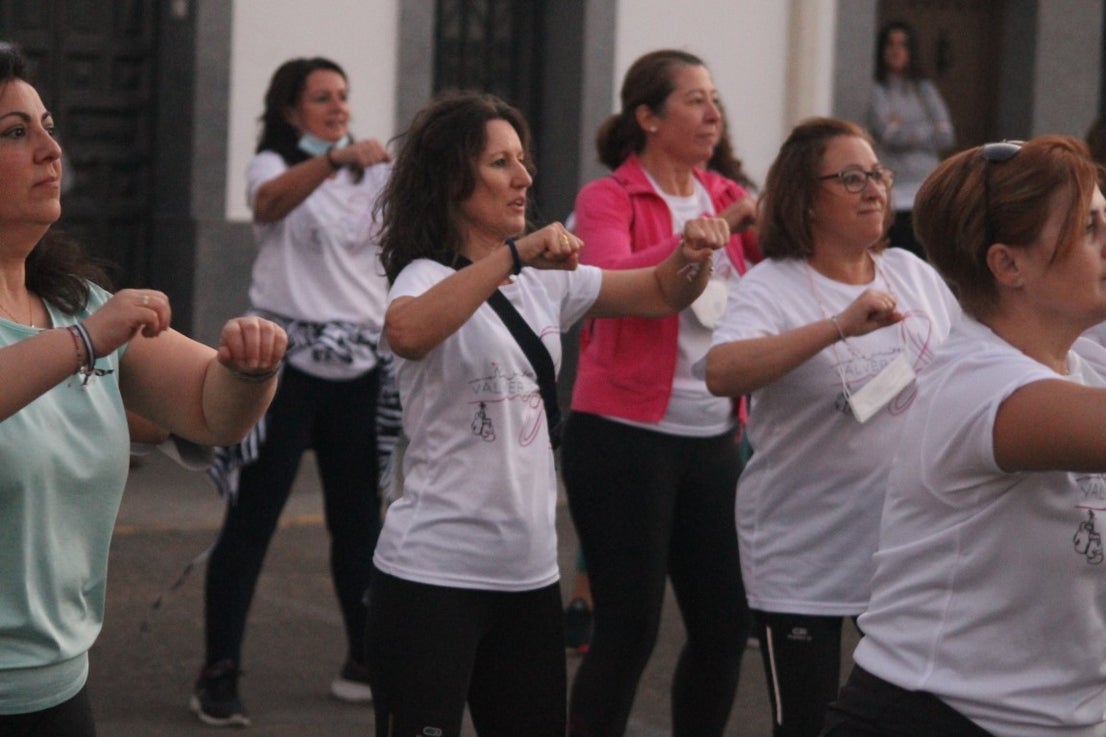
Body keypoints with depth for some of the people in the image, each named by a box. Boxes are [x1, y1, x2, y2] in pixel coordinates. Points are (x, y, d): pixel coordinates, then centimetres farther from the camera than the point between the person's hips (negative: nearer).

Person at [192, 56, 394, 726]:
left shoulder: (374, 172, 14)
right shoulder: (275, 167, -2)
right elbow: (273, 199, -26)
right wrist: (334, 159, -42)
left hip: (361, 365, 5)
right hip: (287, 362, -5)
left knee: (359, 518, 8)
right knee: (253, 519, -6)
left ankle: (366, 662, 18)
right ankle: (219, 673, -3)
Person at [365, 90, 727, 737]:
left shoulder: (547, 280, 11)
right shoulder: (429, 277, -11)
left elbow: (662, 293, 14)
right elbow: (407, 332, -35)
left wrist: (693, 254, -9)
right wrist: (515, 253, -40)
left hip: (530, 576, 7)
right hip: (434, 577, -7)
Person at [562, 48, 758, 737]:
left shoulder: (727, 197, 9)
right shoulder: (609, 198, -6)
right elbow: (613, 281, -25)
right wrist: (716, 228, -28)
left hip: (713, 438, 6)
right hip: (626, 437, -5)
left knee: (727, 623, 6)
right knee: (630, 628, -4)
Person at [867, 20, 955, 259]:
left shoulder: (925, 90, 15)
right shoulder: (876, 91, 2)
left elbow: (946, 138, 6)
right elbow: (888, 134, -10)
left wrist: (906, 131, -1)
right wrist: (929, 131, 2)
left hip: (925, 189, 4)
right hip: (891, 191, -4)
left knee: (919, 257, -2)